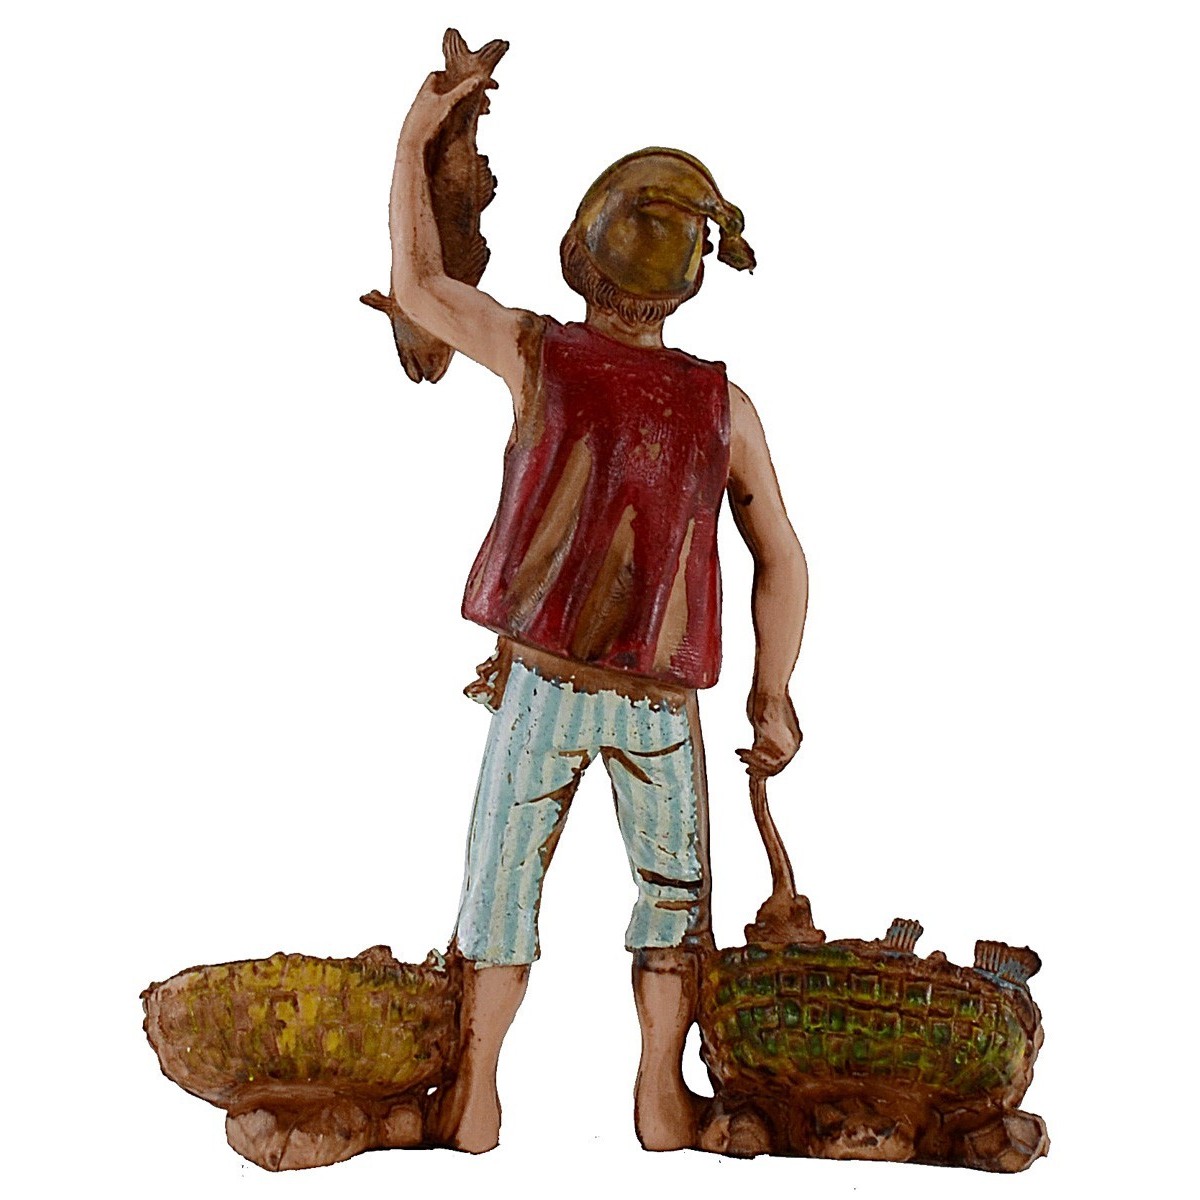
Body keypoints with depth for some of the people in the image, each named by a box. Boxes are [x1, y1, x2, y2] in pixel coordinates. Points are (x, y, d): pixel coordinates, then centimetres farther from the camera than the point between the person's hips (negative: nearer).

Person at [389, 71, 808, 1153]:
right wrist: (774, 697, 9)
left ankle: (476, 1097, 13)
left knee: (502, 880, 11)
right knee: (674, 888, 17)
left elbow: (414, 282, 9)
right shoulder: (726, 404, -1)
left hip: (541, 685, 0)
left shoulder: (538, 351, -4)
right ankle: (661, 1093, 15)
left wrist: (416, 139, 18)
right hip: (660, 698, 1)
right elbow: (782, 559, 0)